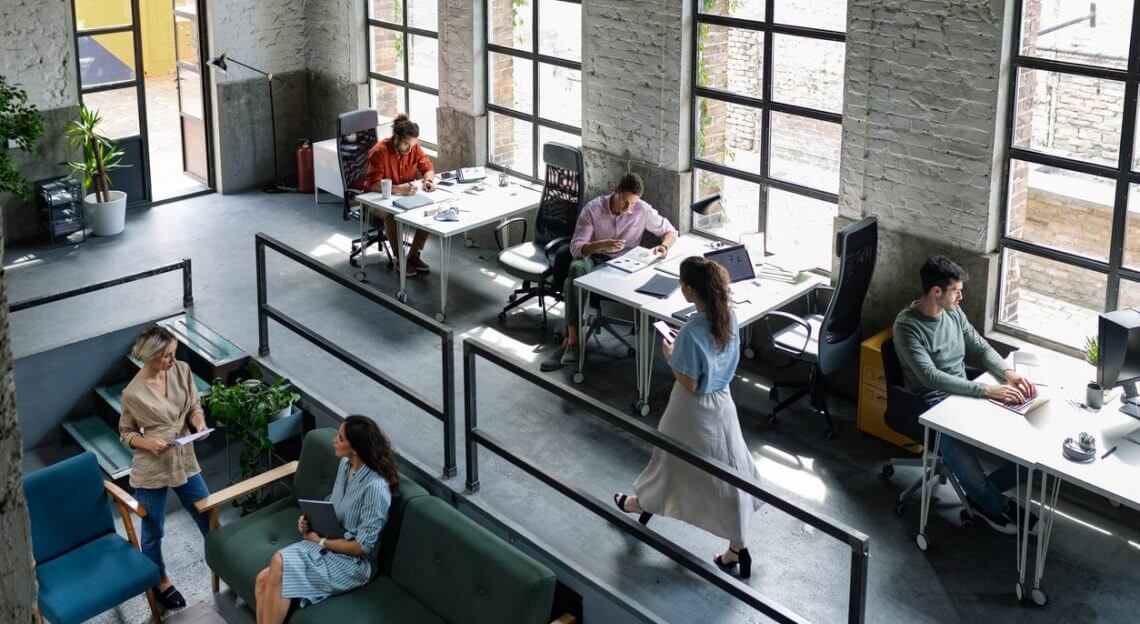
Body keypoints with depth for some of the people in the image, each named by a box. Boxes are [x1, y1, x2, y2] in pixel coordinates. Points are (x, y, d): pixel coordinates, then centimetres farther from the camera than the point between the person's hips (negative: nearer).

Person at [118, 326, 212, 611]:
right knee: (153, 532, 14)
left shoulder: (182, 371, -8)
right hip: (151, 471, -4)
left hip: (185, 462, 4)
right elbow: (126, 433, -6)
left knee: (209, 519, 17)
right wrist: (149, 443, -24)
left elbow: (194, 406, 6)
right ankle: (160, 582, 37)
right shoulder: (133, 393, -20)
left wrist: (199, 423, -15)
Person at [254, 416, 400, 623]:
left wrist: (321, 541, -12)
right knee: (264, 579, -16)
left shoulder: (376, 487, -23)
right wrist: (309, 519, 0)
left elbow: (363, 547, -20)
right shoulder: (345, 464, 3)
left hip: (351, 562, -8)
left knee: (280, 562, -27)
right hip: (324, 545, 8)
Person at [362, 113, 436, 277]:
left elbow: (428, 168, 5)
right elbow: (372, 184, -31)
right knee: (391, 215, -37)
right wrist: (397, 189, -45)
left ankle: (414, 254, -5)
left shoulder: (414, 147, -7)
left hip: (406, 195, 5)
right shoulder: (380, 151, -24)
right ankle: (400, 259, -19)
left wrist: (428, 180, -20)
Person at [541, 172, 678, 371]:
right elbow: (576, 247, -15)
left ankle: (569, 340, -27)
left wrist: (664, 246, -18)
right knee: (576, 268, -38)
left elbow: (671, 232, 5)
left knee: (573, 281, -32)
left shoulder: (643, 211, -8)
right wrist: (602, 245, -33)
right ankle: (573, 338, -37)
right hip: (593, 258, 1)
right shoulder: (593, 209, -11)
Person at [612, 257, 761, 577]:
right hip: (722, 402, 6)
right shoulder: (728, 315, -9)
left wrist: (670, 356, -9)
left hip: (694, 410, -6)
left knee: (672, 461, 21)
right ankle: (737, 547, 24)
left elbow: (689, 384, -23)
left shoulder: (691, 333, -31)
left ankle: (643, 504, 50)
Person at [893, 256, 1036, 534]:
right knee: (959, 453, -34)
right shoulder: (907, 325, -18)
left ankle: (982, 494, 5)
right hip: (933, 404, -7)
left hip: (966, 394, 7)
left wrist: (1008, 373, -10)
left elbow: (981, 348, 13)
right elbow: (930, 377, -27)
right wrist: (988, 389, -31)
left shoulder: (954, 312, 6)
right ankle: (996, 505, -2)